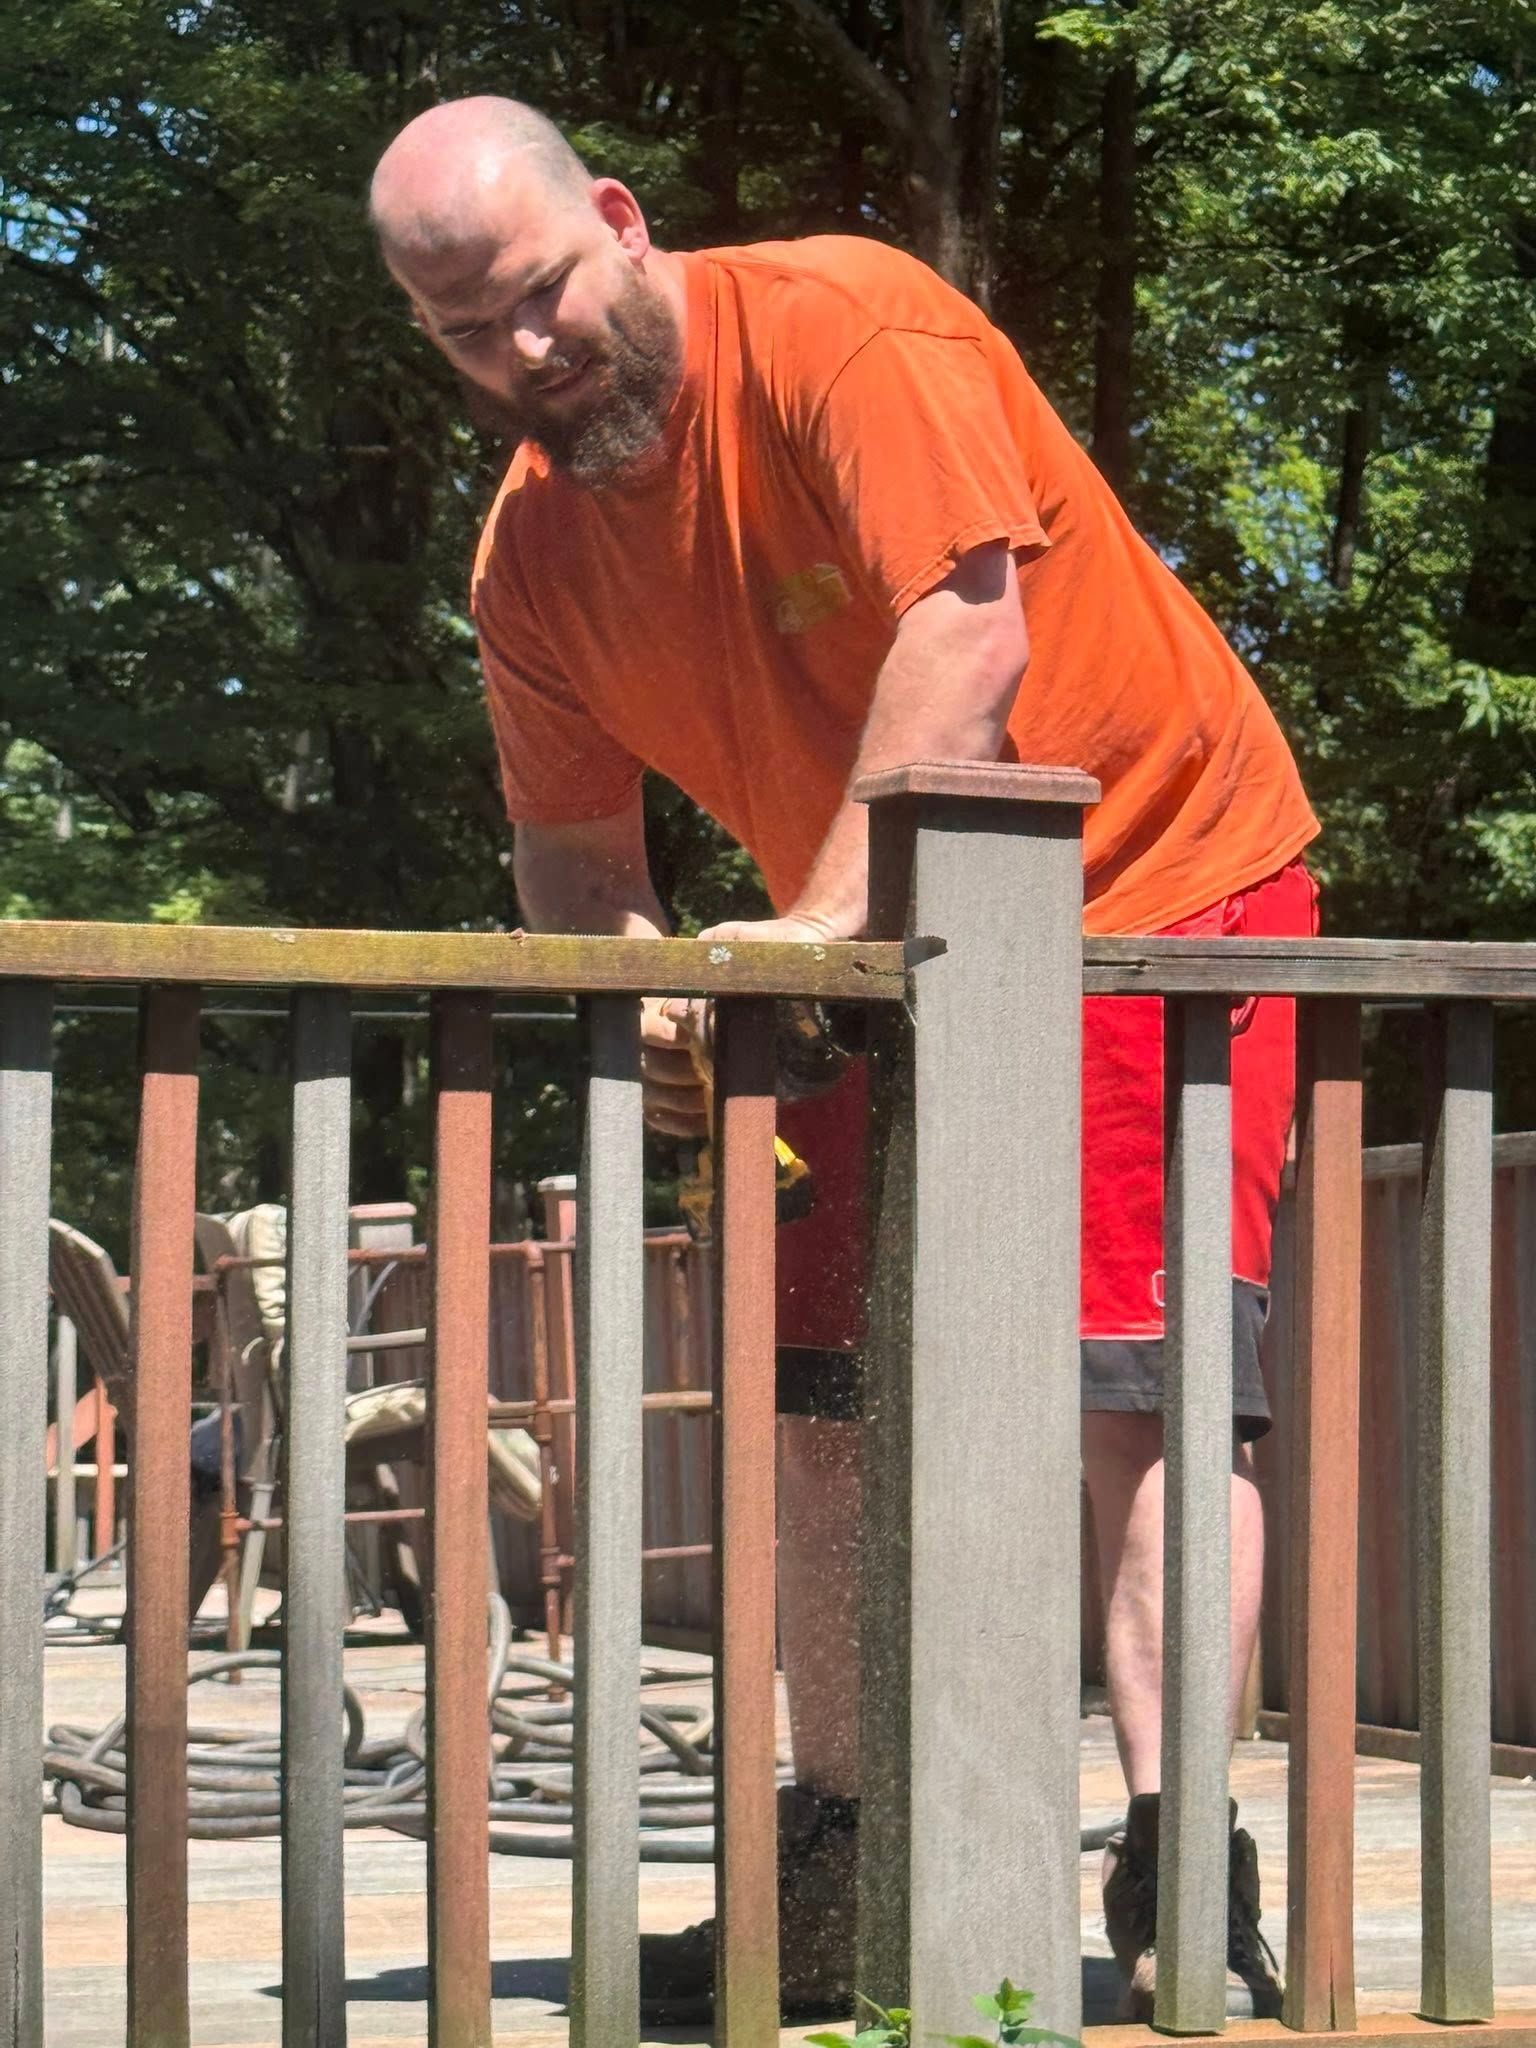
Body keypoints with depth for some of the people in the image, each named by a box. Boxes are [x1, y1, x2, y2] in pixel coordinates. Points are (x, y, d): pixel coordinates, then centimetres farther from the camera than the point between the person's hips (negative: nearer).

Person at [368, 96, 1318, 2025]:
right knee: (816, 1387, 4)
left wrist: (826, 918, -36)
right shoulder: (530, 550, -2)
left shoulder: (838, 327, -23)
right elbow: (570, 850, 3)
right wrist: (641, 994, -19)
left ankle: (1178, 1884, -14)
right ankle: (838, 1882, 12)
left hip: (1160, 875, -7)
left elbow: (970, 638, -32)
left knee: (1141, 1373, -15)